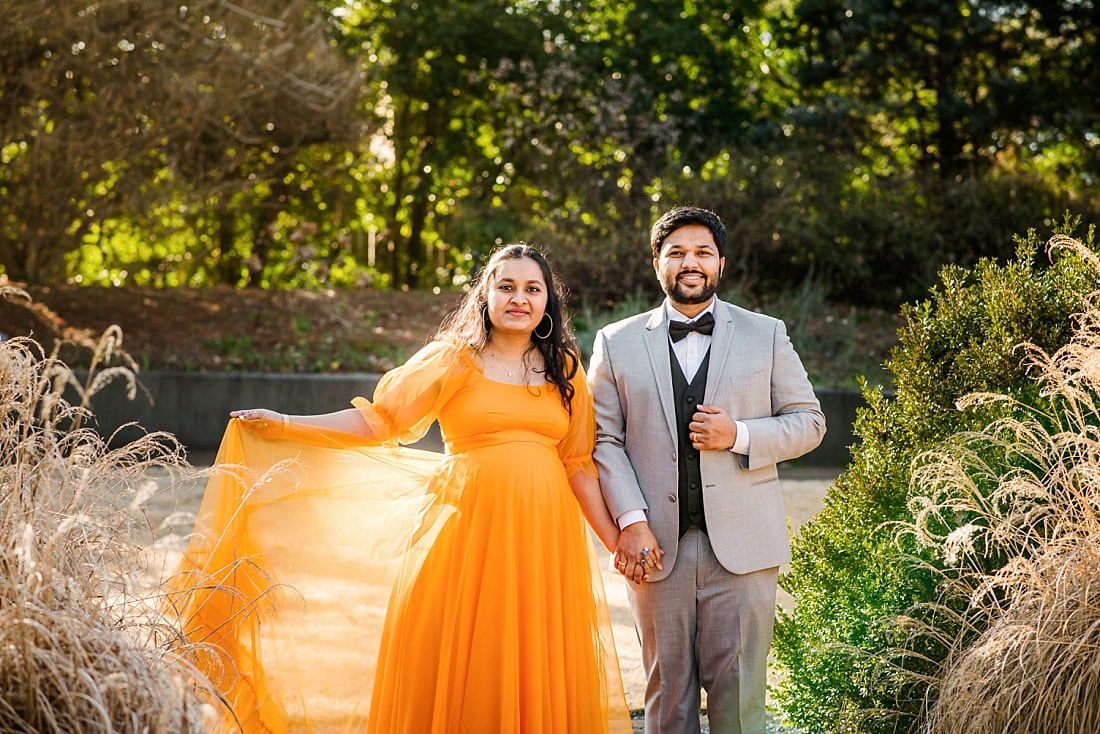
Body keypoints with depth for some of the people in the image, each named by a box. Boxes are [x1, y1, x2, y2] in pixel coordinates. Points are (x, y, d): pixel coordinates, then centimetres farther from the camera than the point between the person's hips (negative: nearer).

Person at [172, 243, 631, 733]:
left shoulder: (565, 369, 12)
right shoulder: (453, 358, 4)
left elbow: (578, 463, 14)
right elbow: (378, 420, 2)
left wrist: (615, 539, 9)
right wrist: (284, 425, -5)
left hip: (545, 534, 2)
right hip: (468, 527, -2)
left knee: (540, 671, 2)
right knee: (457, 670, -2)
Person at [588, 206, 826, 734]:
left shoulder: (766, 335, 10)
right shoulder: (616, 343, 9)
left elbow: (808, 422, 9)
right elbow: (604, 439, 3)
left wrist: (740, 436, -9)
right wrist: (630, 523, -9)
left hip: (742, 548, 0)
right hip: (657, 548, 1)